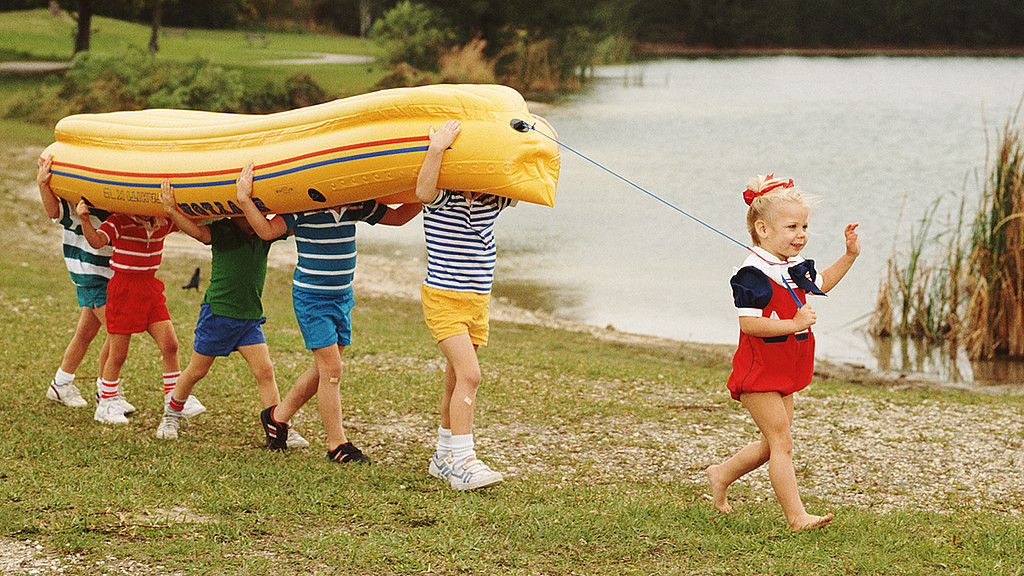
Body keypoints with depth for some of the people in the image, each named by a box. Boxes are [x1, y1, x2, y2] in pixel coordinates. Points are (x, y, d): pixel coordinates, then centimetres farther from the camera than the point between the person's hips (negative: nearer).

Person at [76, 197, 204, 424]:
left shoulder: (163, 222, 2)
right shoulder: (119, 222, -12)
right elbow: (97, 241, -26)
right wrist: (84, 219, -41)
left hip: (151, 289, 5)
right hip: (123, 289, -5)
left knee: (170, 344, -2)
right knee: (118, 354, 2)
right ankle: (106, 404, 20)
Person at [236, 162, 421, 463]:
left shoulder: (357, 208, -1)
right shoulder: (304, 209, -17)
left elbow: (398, 217, 6)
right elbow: (267, 230, -22)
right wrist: (244, 200, -32)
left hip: (342, 297, 7)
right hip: (311, 298, -7)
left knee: (324, 370, 13)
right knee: (331, 370, -8)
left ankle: (277, 416, 32)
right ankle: (338, 445, 1)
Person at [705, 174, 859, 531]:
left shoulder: (797, 268, 7)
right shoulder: (754, 275, -21)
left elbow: (821, 284, 28)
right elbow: (748, 323, -27)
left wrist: (850, 256, 17)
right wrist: (794, 324, -29)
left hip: (785, 374, 9)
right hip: (758, 374, -9)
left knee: (773, 443, 15)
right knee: (781, 441, -9)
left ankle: (722, 475, 35)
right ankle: (796, 516, -8)